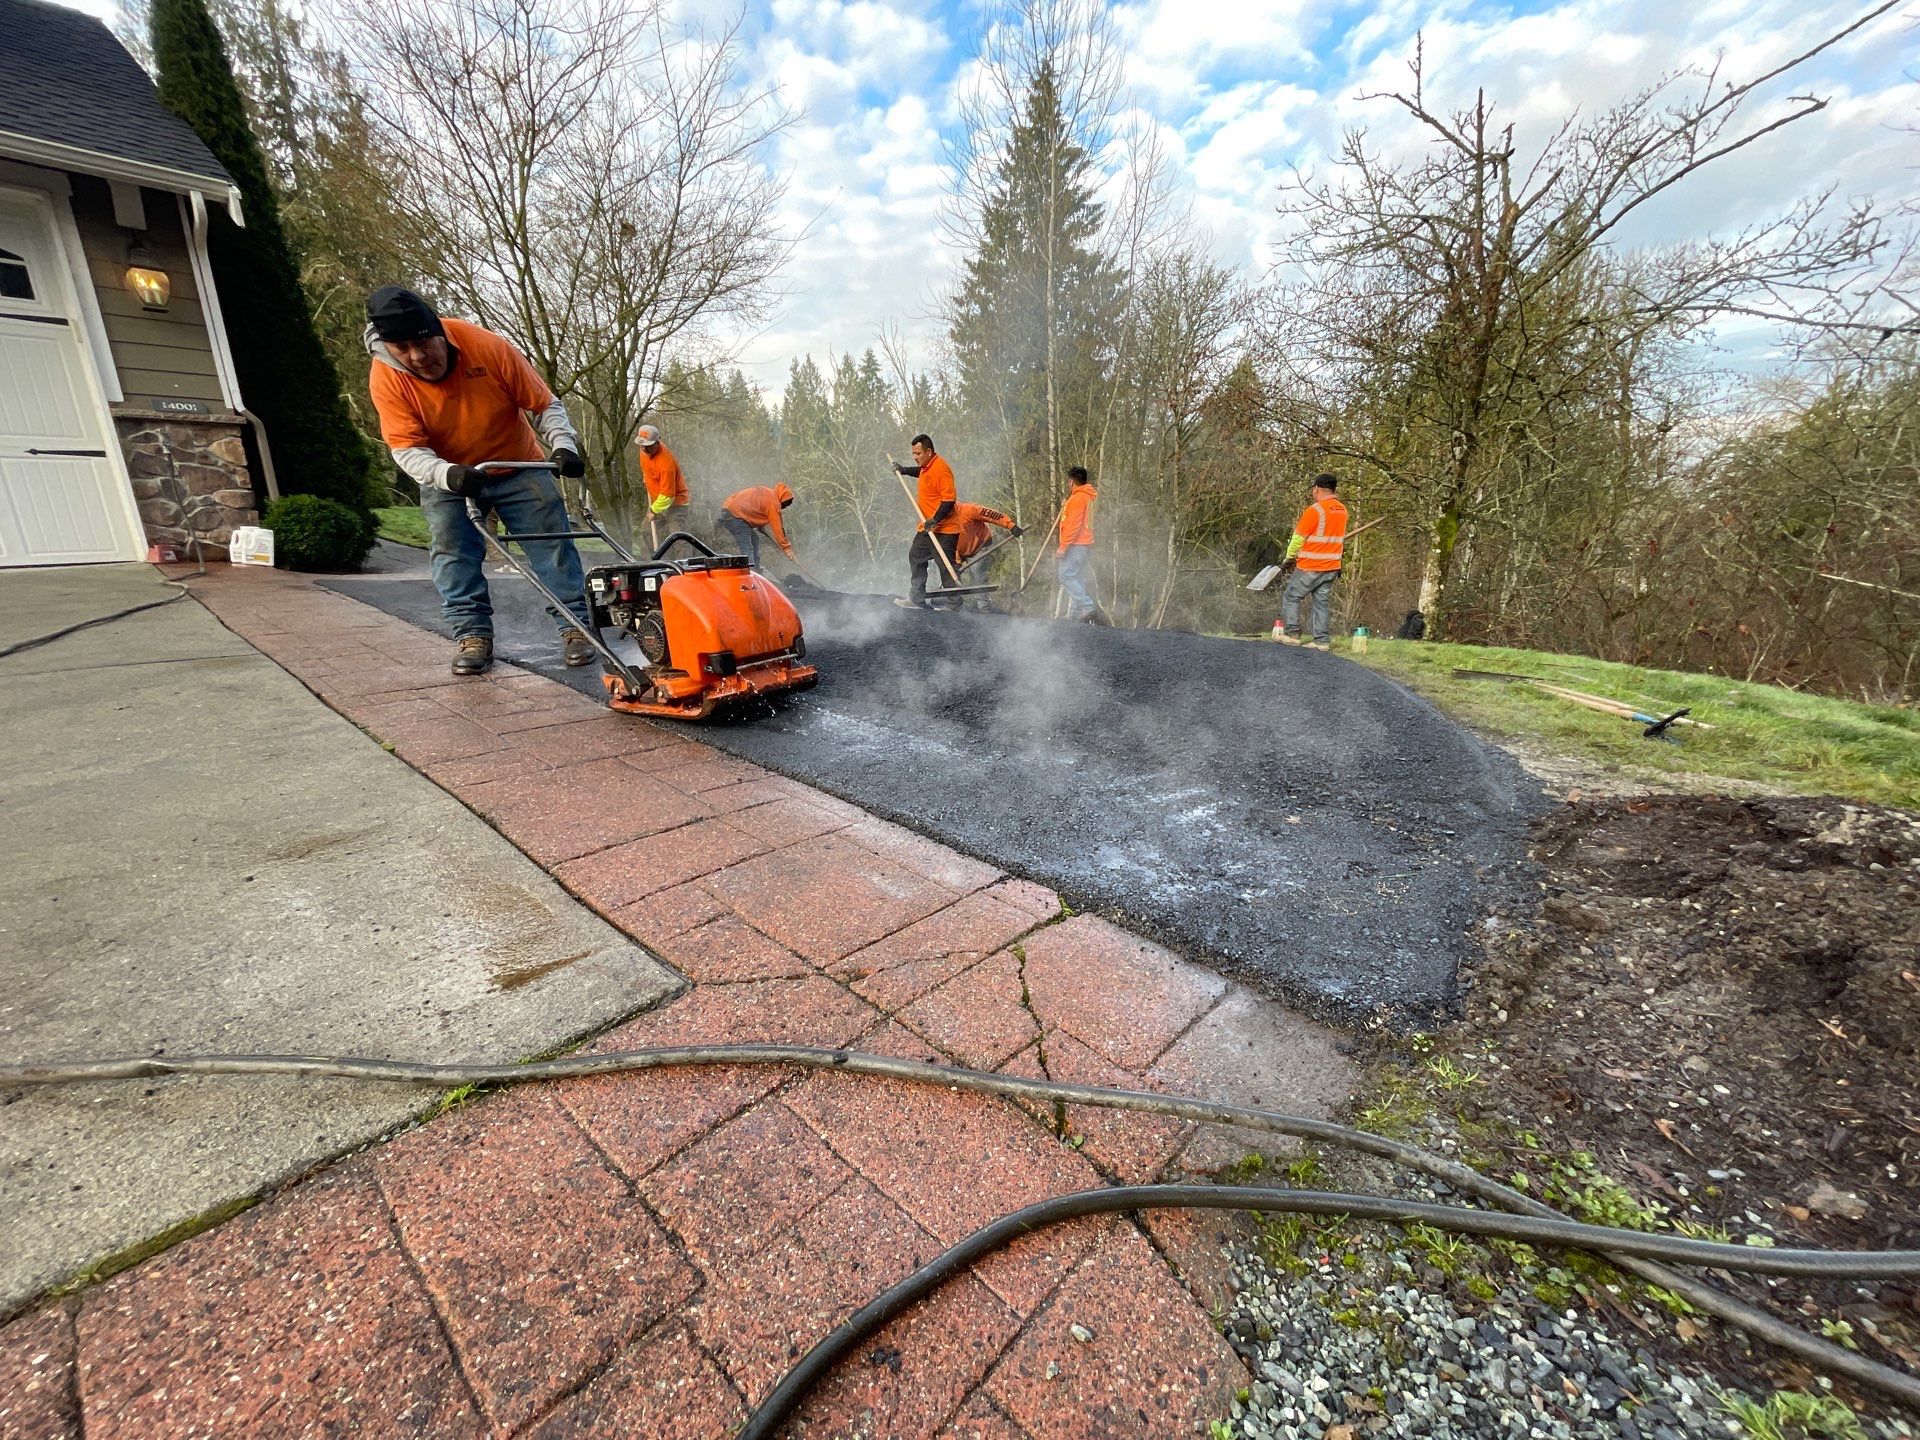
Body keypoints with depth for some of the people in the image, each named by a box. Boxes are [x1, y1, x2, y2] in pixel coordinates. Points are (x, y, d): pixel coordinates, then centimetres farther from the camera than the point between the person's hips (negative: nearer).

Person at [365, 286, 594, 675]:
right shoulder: (386, 379, -19)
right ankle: (473, 635, -3)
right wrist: (447, 475, -43)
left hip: (519, 469, -1)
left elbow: (544, 405, -16)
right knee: (451, 550, -9)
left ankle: (575, 625, -5)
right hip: (447, 477, 1)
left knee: (552, 538, -9)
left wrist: (563, 445, -33)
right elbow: (407, 449, -22)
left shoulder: (488, 347, -23)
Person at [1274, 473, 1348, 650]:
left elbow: (1298, 538, -11)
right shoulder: (1342, 510, 10)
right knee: (1322, 603, 11)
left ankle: (1290, 634, 5)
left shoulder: (1314, 510, -15)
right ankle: (1322, 640, 9)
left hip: (1310, 567, -7)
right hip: (1332, 568, 7)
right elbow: (1329, 534, 15)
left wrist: (1289, 557, 4)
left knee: (1290, 597, 7)